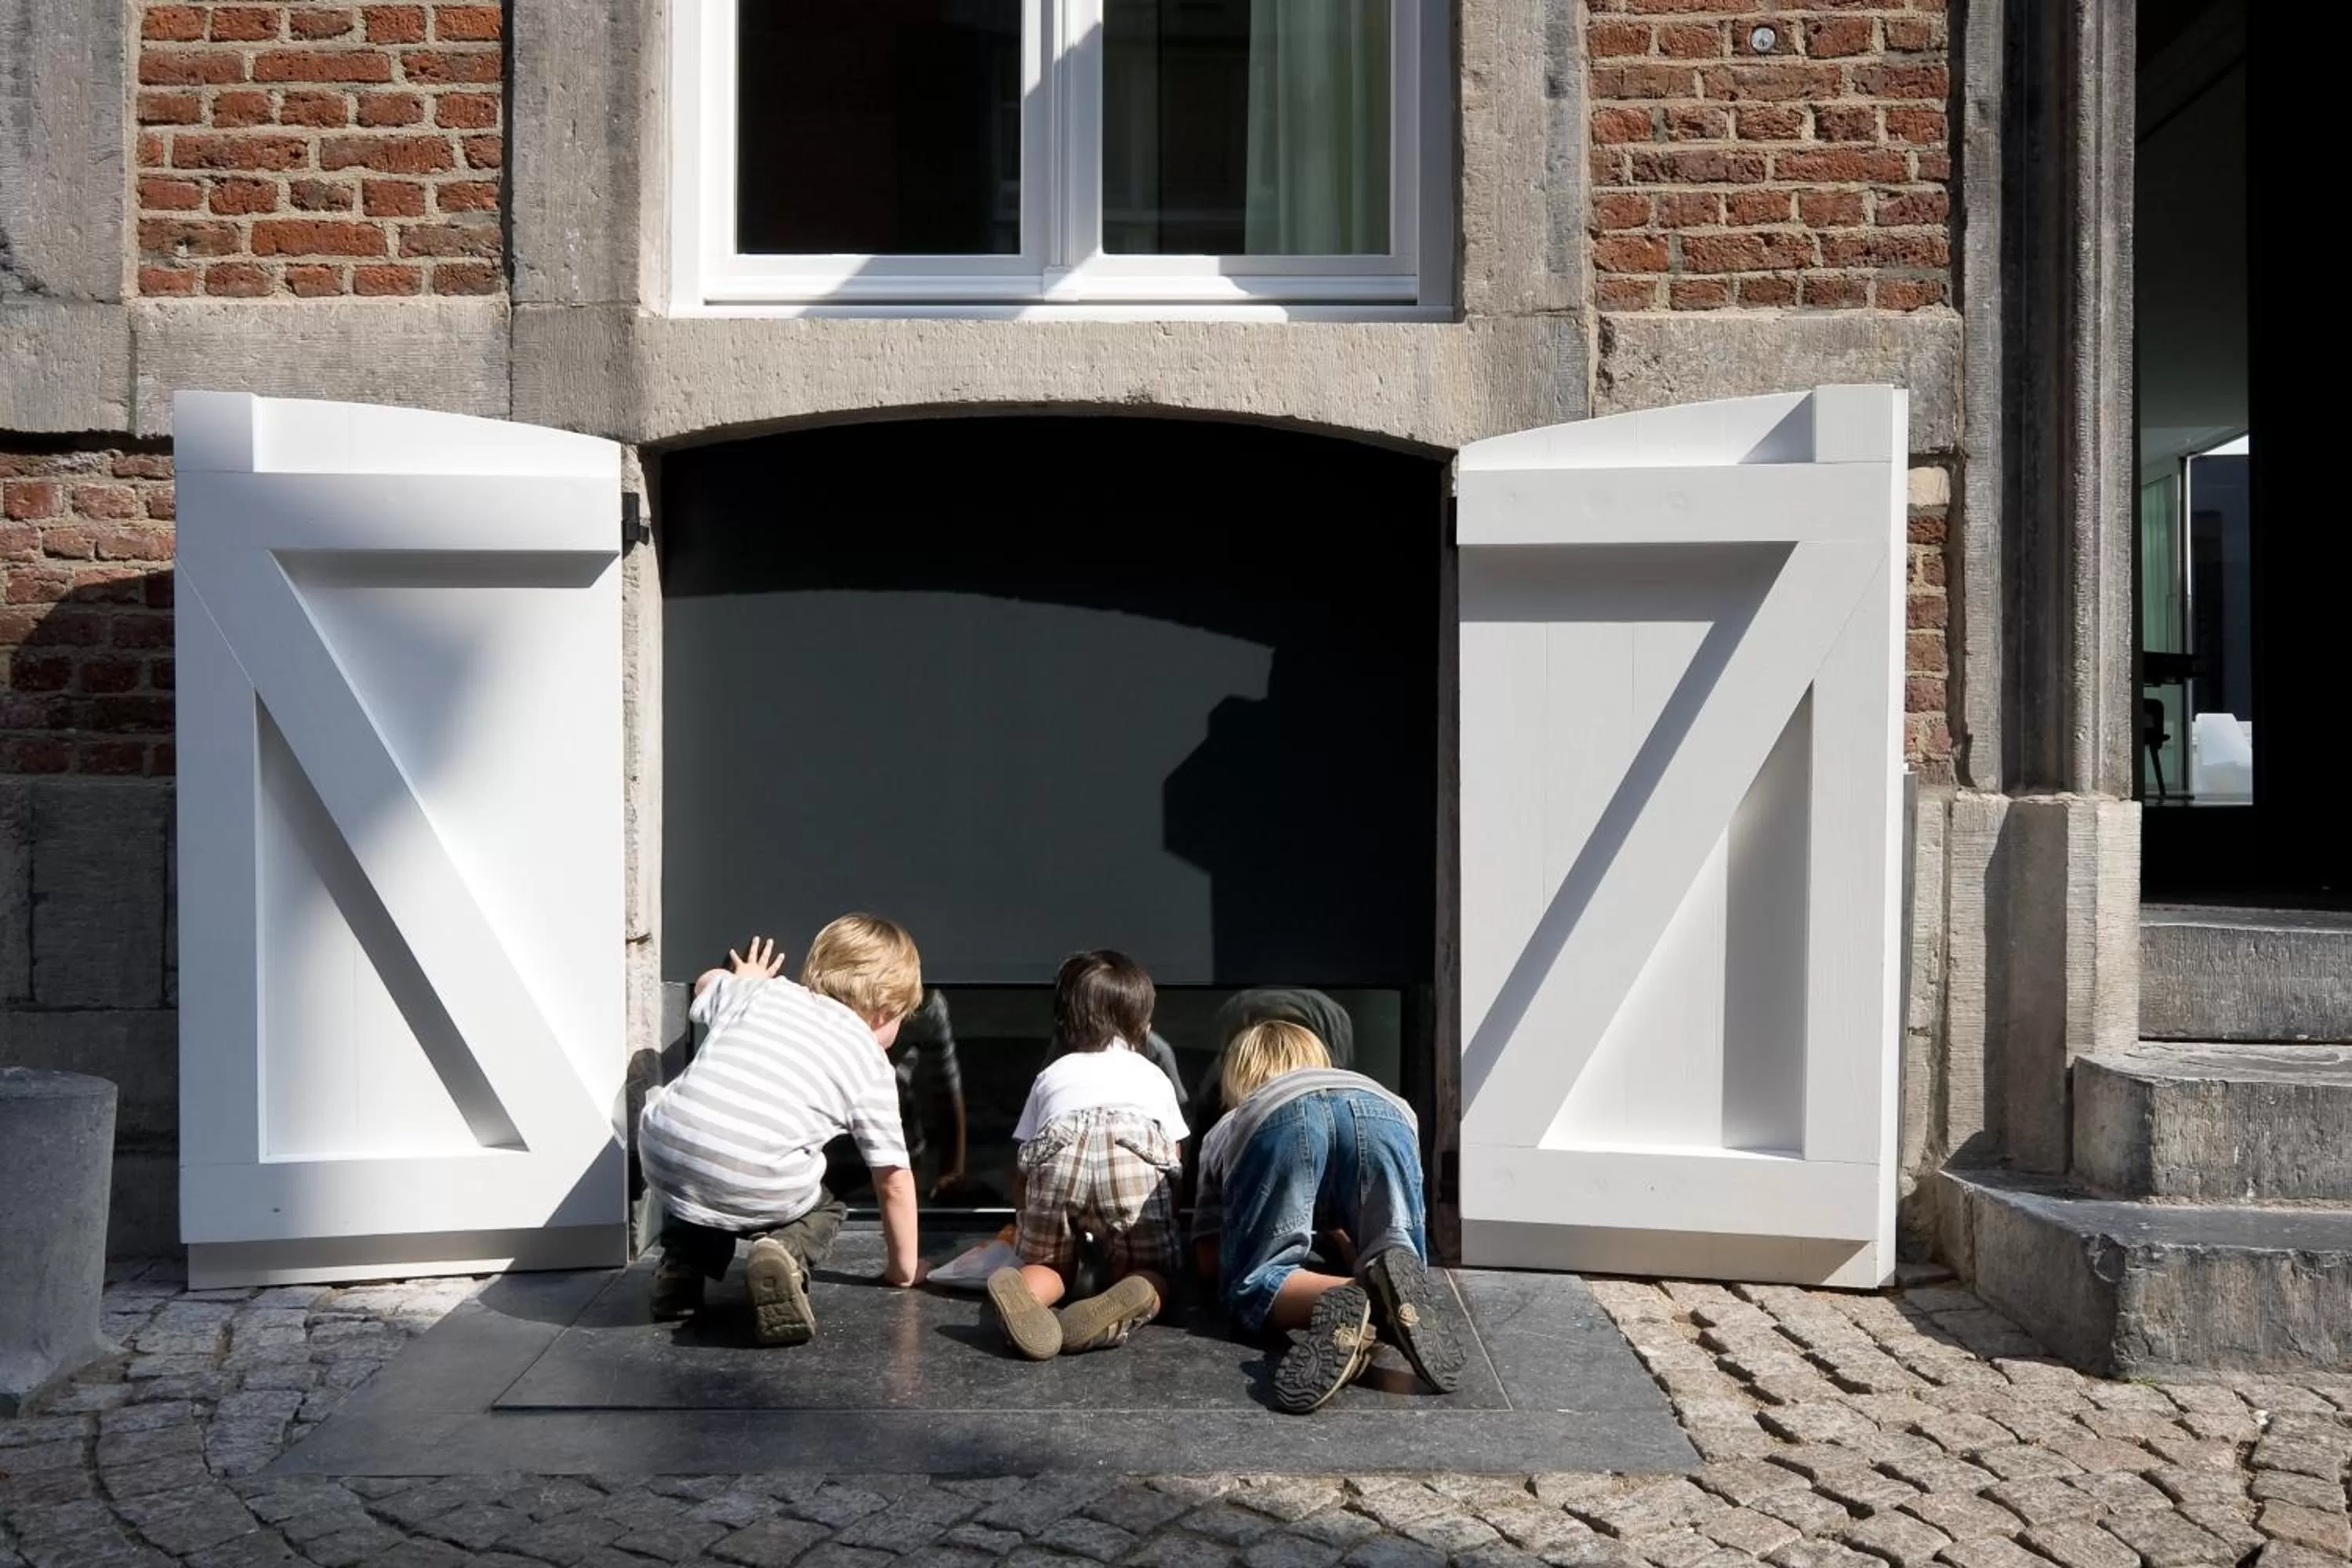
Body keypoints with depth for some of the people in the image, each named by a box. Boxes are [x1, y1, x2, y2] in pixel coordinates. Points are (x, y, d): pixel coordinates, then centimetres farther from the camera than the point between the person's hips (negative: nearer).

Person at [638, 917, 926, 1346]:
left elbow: (706, 984, 45)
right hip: (758, 1189, -4)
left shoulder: (762, 991, 22)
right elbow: (894, 1180, 16)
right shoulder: (870, 1066, 14)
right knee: (825, 1209, 28)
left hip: (663, 1155, 4)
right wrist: (904, 1267, 30)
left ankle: (683, 1265, 21)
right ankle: (785, 1253, -4)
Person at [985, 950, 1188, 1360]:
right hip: (1138, 1152, -1)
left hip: (1060, 1149, 1)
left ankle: (1024, 1295, -16)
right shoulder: (1154, 1076, 39)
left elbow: (1021, 1175, 34)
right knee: (1152, 1273, 15)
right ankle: (1127, 1304, -21)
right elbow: (1174, 1164, 32)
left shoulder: (1051, 1075, 38)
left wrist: (1027, 1218, 53)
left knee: (1048, 1265, 20)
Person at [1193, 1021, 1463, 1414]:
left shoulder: (1224, 1128, 42)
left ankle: (1346, 1301, -25)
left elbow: (1210, 1261, 33)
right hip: (1380, 1115, 2)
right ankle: (1397, 1276, -22)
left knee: (1250, 1286, 7)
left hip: (1279, 1121, -2)